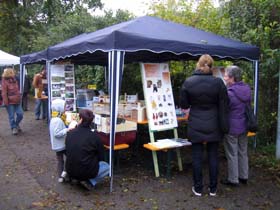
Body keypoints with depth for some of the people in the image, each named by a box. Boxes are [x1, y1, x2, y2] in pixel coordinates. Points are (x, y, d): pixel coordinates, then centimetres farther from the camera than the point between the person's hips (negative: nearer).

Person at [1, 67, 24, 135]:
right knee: (11, 116, 1)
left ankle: (16, 124, 28)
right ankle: (14, 128, 14)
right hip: (10, 102, -6)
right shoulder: (5, 82, -10)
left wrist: (19, 98, 18)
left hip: (17, 102, 6)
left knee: (20, 114, 3)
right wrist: (6, 103, -14)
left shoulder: (15, 80, 11)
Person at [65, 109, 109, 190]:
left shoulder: (70, 134, -4)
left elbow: (67, 152, 10)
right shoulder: (94, 136, -15)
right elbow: (101, 157, -2)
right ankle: (90, 182, 1)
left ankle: (80, 179, 15)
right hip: (87, 172, -5)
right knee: (107, 166, 19)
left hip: (70, 172, 5)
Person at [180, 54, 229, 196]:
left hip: (195, 126, -1)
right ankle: (213, 189, 22)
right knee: (213, 156, 11)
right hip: (213, 126, 1)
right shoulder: (218, 83, -9)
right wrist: (224, 127, 3)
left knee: (197, 157, 8)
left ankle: (198, 188, 18)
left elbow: (183, 105, 0)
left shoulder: (188, 82, -9)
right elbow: (223, 107, -5)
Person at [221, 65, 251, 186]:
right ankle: (243, 177, 31)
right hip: (244, 126, 7)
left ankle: (233, 180, 17)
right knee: (242, 152, 18)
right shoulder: (246, 89, 1)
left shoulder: (229, 93, -22)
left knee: (232, 154, 5)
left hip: (232, 128, -7)